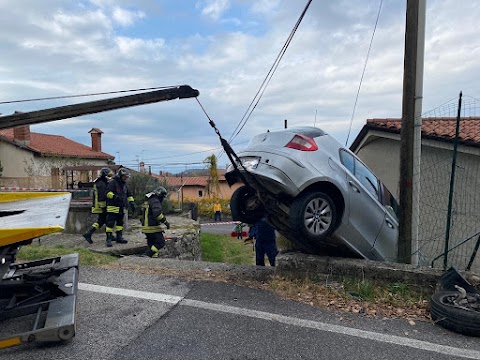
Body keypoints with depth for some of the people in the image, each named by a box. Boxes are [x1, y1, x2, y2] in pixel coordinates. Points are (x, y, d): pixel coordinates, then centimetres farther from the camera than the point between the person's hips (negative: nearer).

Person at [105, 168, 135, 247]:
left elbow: (129, 195, 22)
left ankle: (119, 237, 24)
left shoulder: (124, 185, 16)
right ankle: (109, 239, -4)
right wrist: (114, 196, -37)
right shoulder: (112, 183, -10)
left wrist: (132, 203, 14)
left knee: (120, 223, 14)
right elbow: (108, 192, -21)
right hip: (112, 208, -8)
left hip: (121, 208, 8)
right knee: (110, 223, -8)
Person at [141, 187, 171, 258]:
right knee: (161, 243, -6)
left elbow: (141, 215, 27)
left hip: (146, 227, 10)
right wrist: (165, 222, -25)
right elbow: (157, 213, -30)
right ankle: (148, 255, -12)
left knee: (152, 245, 15)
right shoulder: (155, 201, -13)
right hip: (153, 228, -10)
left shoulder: (147, 201, 19)